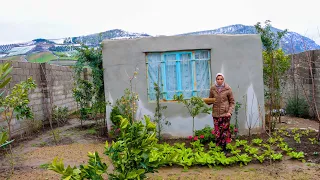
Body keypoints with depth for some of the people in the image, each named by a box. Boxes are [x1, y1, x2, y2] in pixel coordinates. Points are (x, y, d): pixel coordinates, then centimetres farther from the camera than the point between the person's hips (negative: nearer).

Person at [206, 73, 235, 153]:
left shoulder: (227, 89, -4)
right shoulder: (212, 88, 1)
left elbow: (232, 102, 2)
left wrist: (230, 111, -10)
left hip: (225, 113, -2)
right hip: (216, 113, 2)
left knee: (225, 131, 3)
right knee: (217, 131, 4)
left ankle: (224, 148, 16)